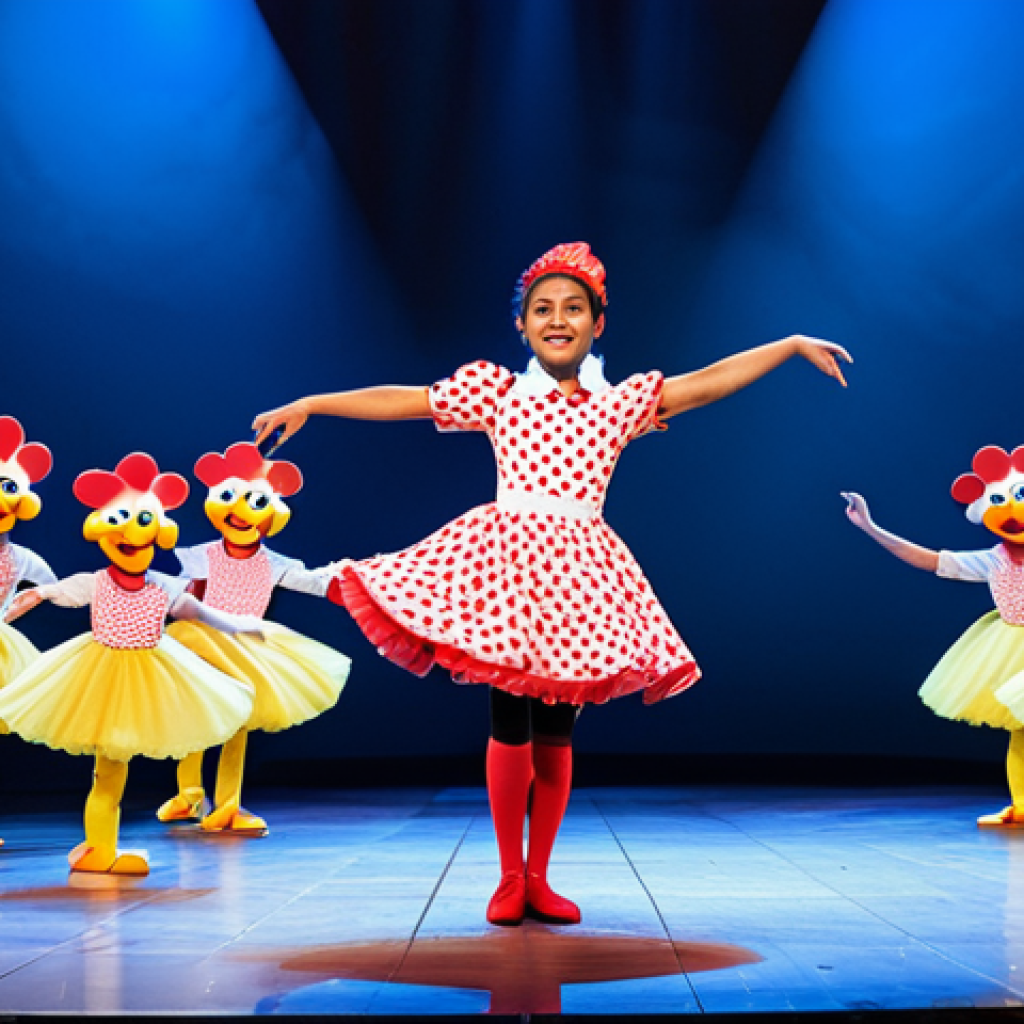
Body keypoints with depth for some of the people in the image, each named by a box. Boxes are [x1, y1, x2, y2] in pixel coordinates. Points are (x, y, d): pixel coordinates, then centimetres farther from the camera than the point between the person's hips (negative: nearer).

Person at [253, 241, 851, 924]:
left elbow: (710, 381, 7)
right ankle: (510, 876, 12)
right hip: (506, 558, -1)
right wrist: (311, 404, 5)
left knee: (557, 733, 5)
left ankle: (538, 877, 18)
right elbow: (400, 400, 8)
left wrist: (793, 344, 2)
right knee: (510, 726, -2)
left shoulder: (621, 401, 11)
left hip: (578, 572, 2)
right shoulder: (497, 392, 9)